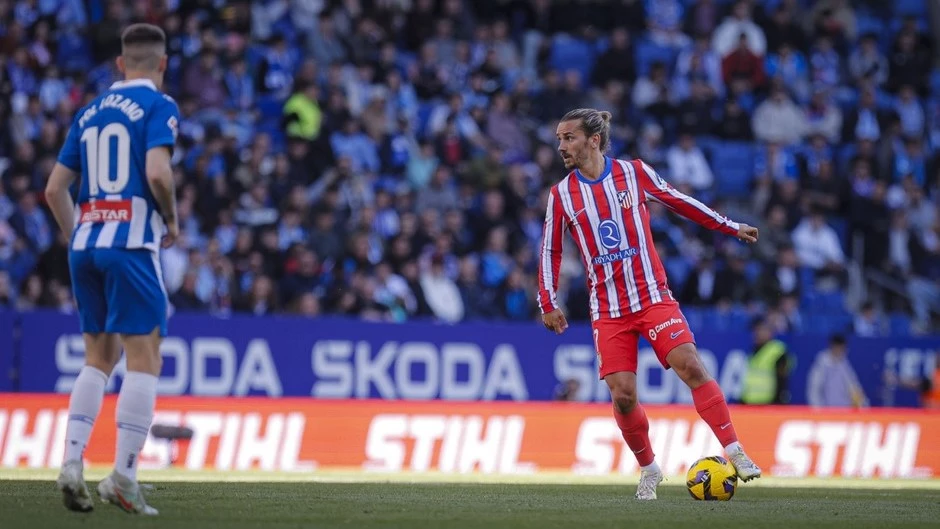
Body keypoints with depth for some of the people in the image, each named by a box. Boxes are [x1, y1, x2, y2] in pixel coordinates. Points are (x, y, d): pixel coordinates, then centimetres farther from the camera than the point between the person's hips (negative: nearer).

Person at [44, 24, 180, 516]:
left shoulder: (90, 111, 16)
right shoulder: (158, 106, -2)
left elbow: (54, 188, 14)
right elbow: (157, 171, -18)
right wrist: (172, 220, -2)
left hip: (84, 243, 6)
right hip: (132, 244, -6)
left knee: (98, 358, 15)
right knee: (144, 360, -3)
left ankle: (71, 462, 2)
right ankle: (123, 476, -11)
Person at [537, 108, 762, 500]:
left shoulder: (634, 172, 0)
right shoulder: (562, 194, 3)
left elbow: (678, 201, 11)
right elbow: (550, 251, 11)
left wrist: (729, 227, 13)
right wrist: (548, 303, 4)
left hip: (653, 297, -1)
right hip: (607, 311, 1)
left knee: (690, 366, -18)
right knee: (622, 394, -8)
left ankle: (734, 452, -15)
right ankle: (648, 469, 14)